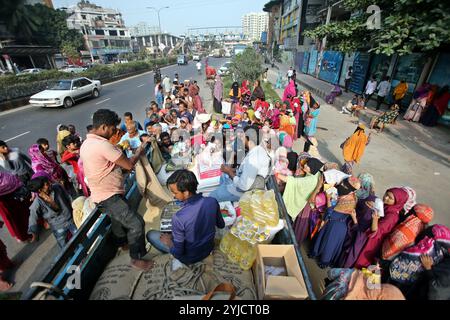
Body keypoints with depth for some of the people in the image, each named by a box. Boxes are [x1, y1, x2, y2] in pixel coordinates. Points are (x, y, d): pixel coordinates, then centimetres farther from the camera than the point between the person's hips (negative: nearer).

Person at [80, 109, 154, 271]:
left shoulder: (86, 143, 8)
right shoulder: (102, 145, -25)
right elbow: (129, 165, -21)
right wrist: (140, 151, -4)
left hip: (102, 194, 11)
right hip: (109, 197, -11)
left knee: (118, 220, 29)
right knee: (136, 224, -8)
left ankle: (122, 243, 52)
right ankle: (136, 258, 9)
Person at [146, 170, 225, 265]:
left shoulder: (178, 218, -37)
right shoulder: (213, 201, -23)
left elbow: (178, 253, -24)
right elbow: (221, 225, -3)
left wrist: (168, 242, -5)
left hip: (190, 258, -4)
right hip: (209, 248, 5)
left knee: (150, 234, 9)